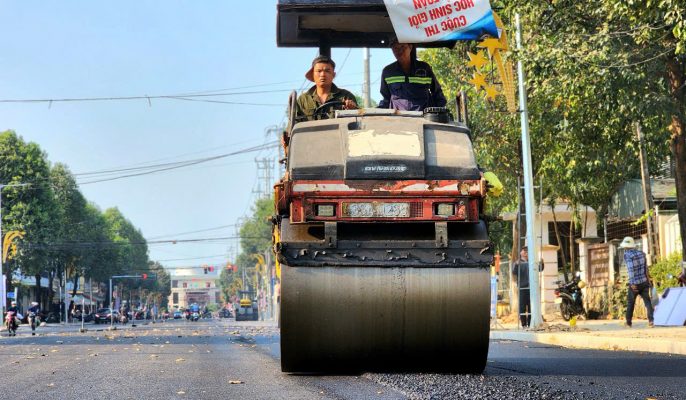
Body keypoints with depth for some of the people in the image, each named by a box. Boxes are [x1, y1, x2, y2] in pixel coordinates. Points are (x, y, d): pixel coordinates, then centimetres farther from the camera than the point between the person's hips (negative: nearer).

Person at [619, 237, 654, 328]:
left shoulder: (627, 255, -10)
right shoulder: (641, 253, 6)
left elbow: (631, 269, -19)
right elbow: (646, 267, 13)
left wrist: (632, 283, -21)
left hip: (634, 284, -3)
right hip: (644, 282, 4)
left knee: (630, 303, 12)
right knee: (647, 301, 0)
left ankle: (628, 322, 22)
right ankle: (651, 320, -15)